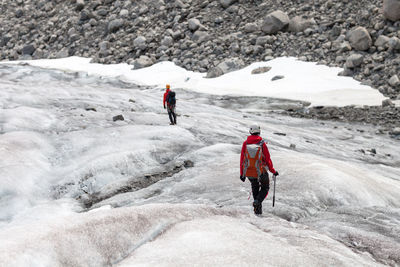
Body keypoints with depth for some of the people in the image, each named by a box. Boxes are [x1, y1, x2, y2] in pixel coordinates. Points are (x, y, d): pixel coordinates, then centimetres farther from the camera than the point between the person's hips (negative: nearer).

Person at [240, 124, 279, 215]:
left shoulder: (245, 143, -5)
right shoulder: (262, 143, -12)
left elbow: (242, 159, 0)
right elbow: (268, 159, -7)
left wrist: (242, 174, 9)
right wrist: (273, 171, 6)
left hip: (248, 172, 3)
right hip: (260, 172, -3)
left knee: (255, 187, 25)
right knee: (265, 188, 19)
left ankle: (257, 209, 21)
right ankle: (258, 201, -7)